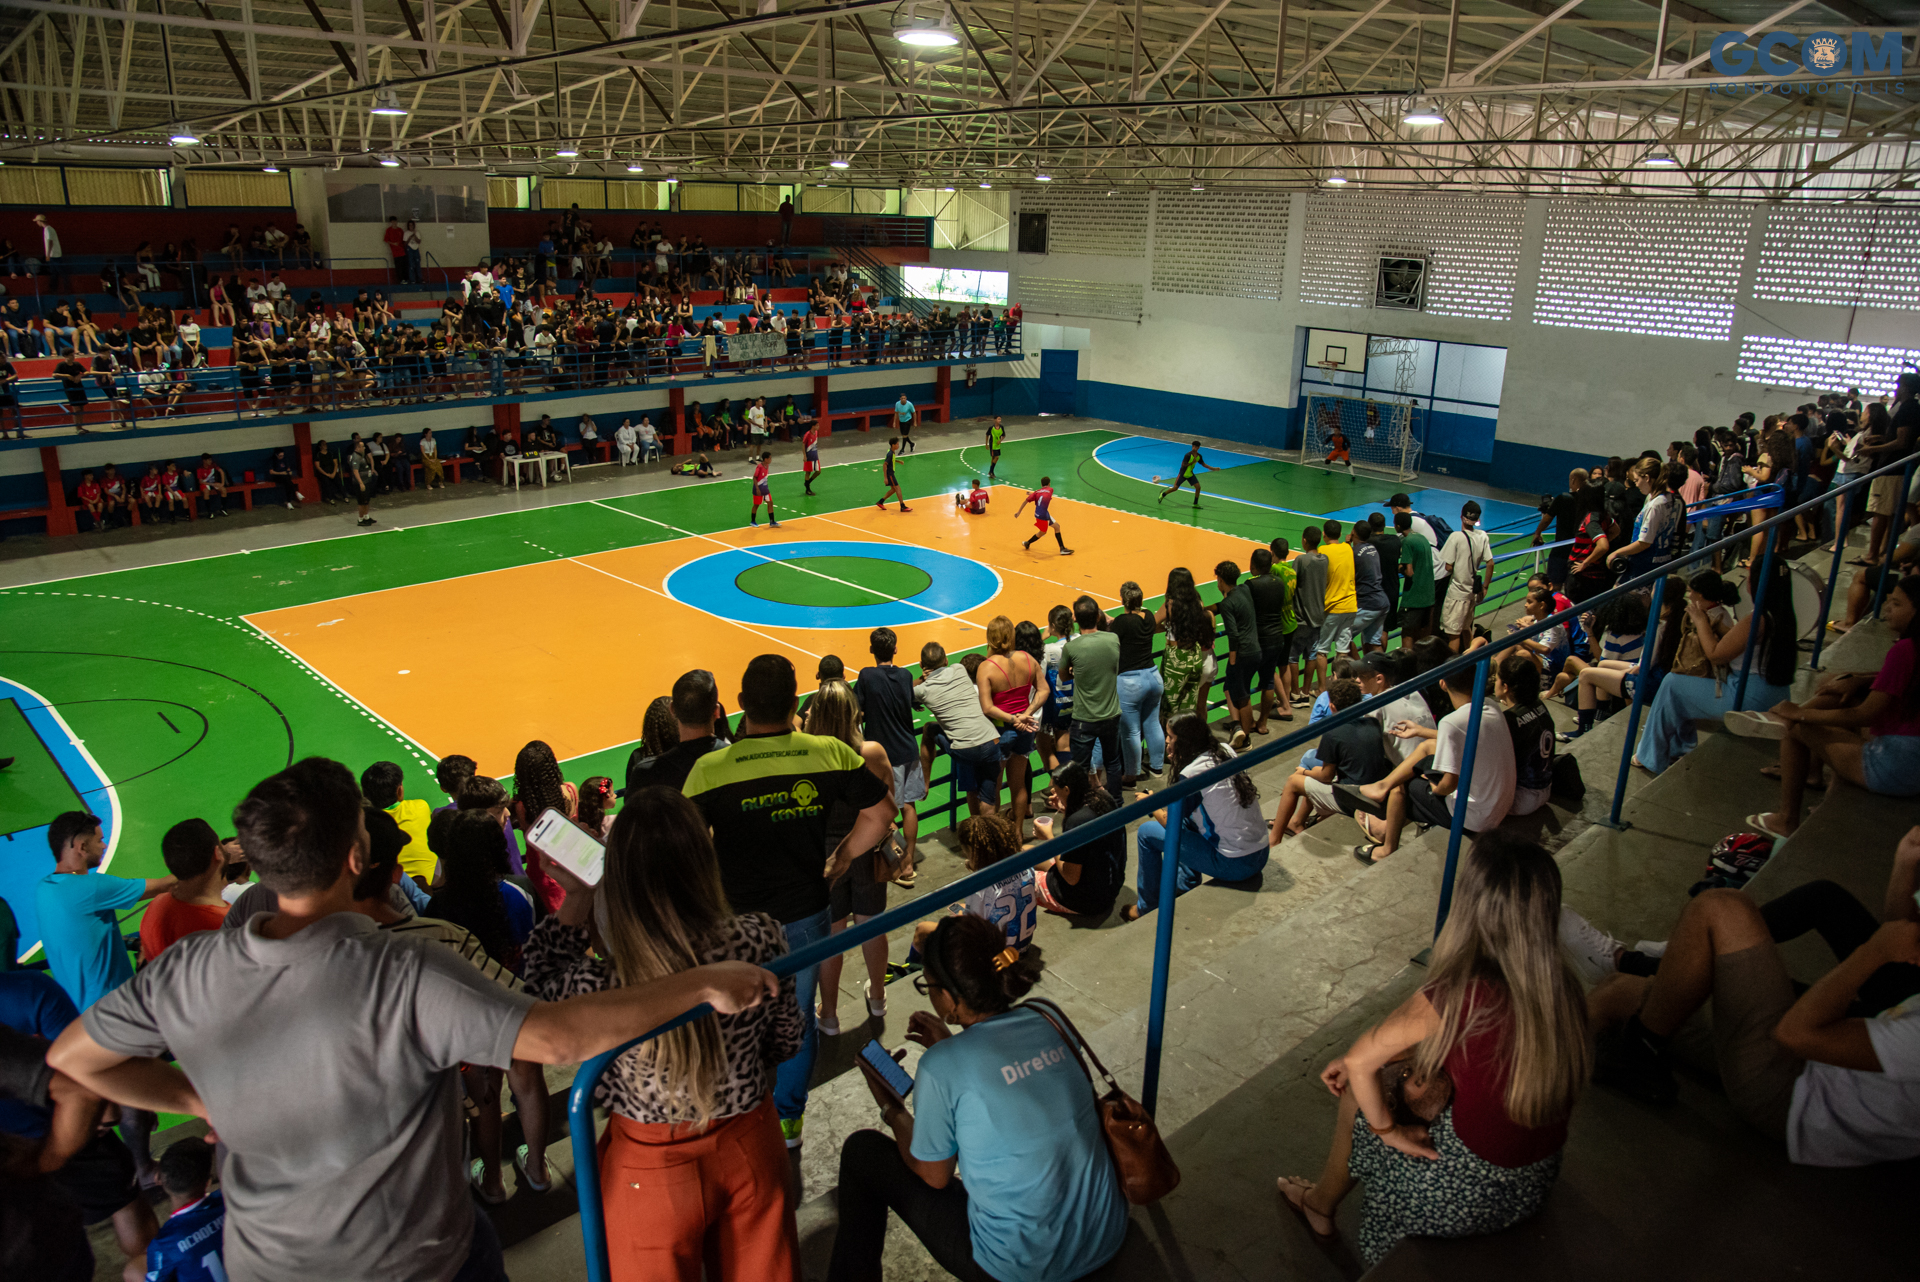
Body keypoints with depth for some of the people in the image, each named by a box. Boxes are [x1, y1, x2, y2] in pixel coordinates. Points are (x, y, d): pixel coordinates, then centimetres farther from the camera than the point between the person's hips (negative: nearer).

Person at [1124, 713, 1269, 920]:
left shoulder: (1192, 774, -19)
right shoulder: (1225, 751, 3)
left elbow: (1170, 823, -6)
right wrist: (1177, 763, 12)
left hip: (1236, 865, -8)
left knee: (1147, 832, 3)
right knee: (1188, 814, 27)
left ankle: (1146, 908, 20)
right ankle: (1185, 886, 38)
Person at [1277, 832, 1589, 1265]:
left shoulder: (1459, 996, -30)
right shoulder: (1561, 986, -9)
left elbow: (1357, 1060, -20)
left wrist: (1388, 1129, -3)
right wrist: (1369, 1061, 7)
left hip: (1469, 1193, -5)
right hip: (1537, 1184, 6)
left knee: (1358, 1096, 17)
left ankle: (1320, 1205, 44)